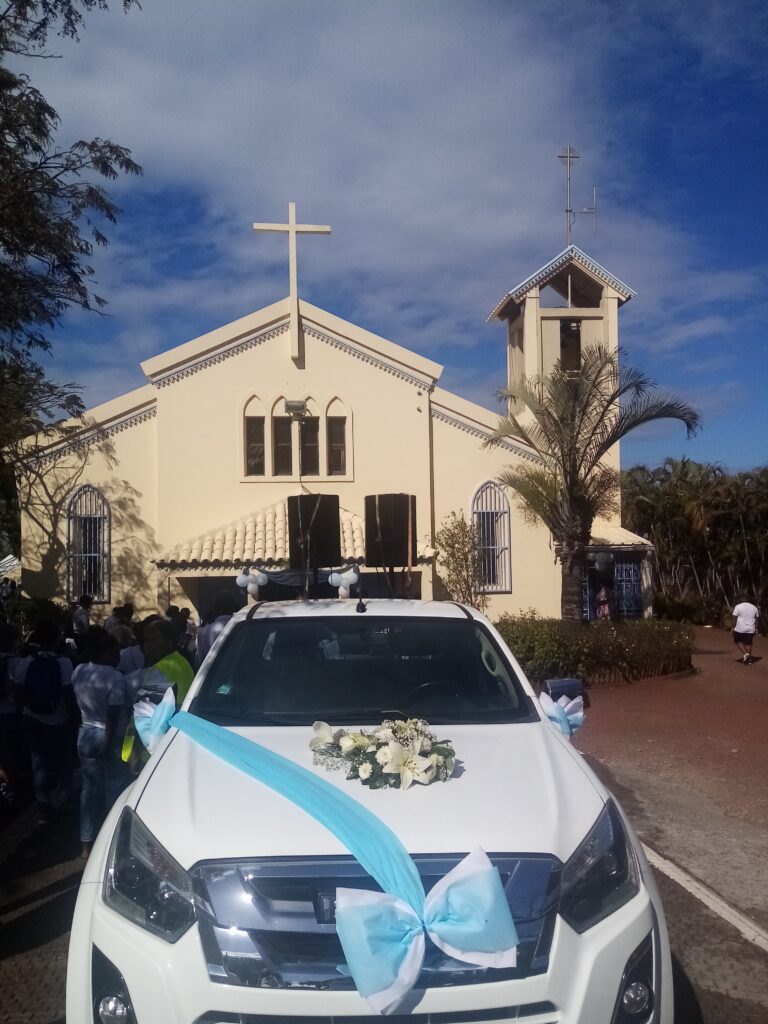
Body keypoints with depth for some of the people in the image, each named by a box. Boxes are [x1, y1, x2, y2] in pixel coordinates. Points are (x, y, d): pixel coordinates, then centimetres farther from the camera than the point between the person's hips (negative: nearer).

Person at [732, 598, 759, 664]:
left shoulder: (738, 606, -3)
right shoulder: (754, 607, 11)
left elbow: (735, 618, -8)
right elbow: (756, 620, 12)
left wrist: (733, 627, -3)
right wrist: (755, 629, 16)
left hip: (740, 629, -4)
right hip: (750, 629, 4)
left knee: (738, 641, 13)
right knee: (749, 643, 10)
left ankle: (745, 654, -2)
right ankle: (749, 659, 12)